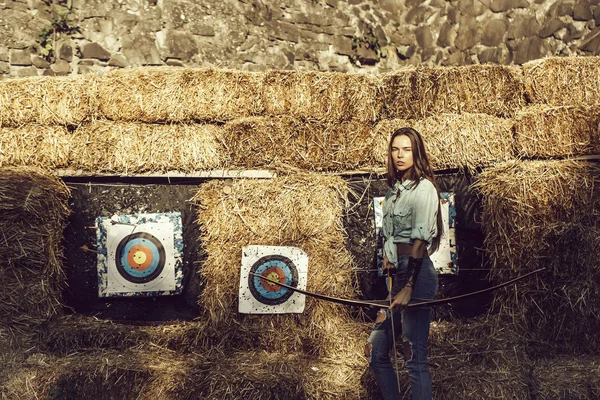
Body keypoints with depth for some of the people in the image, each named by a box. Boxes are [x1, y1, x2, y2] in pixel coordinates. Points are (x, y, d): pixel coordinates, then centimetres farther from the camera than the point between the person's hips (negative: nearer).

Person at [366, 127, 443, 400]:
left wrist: (408, 287, -20)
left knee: (415, 357, -7)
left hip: (417, 275, -9)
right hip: (396, 275, 9)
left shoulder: (423, 187, -7)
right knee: (376, 352, 11)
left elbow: (420, 240, -15)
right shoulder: (394, 189, 16)